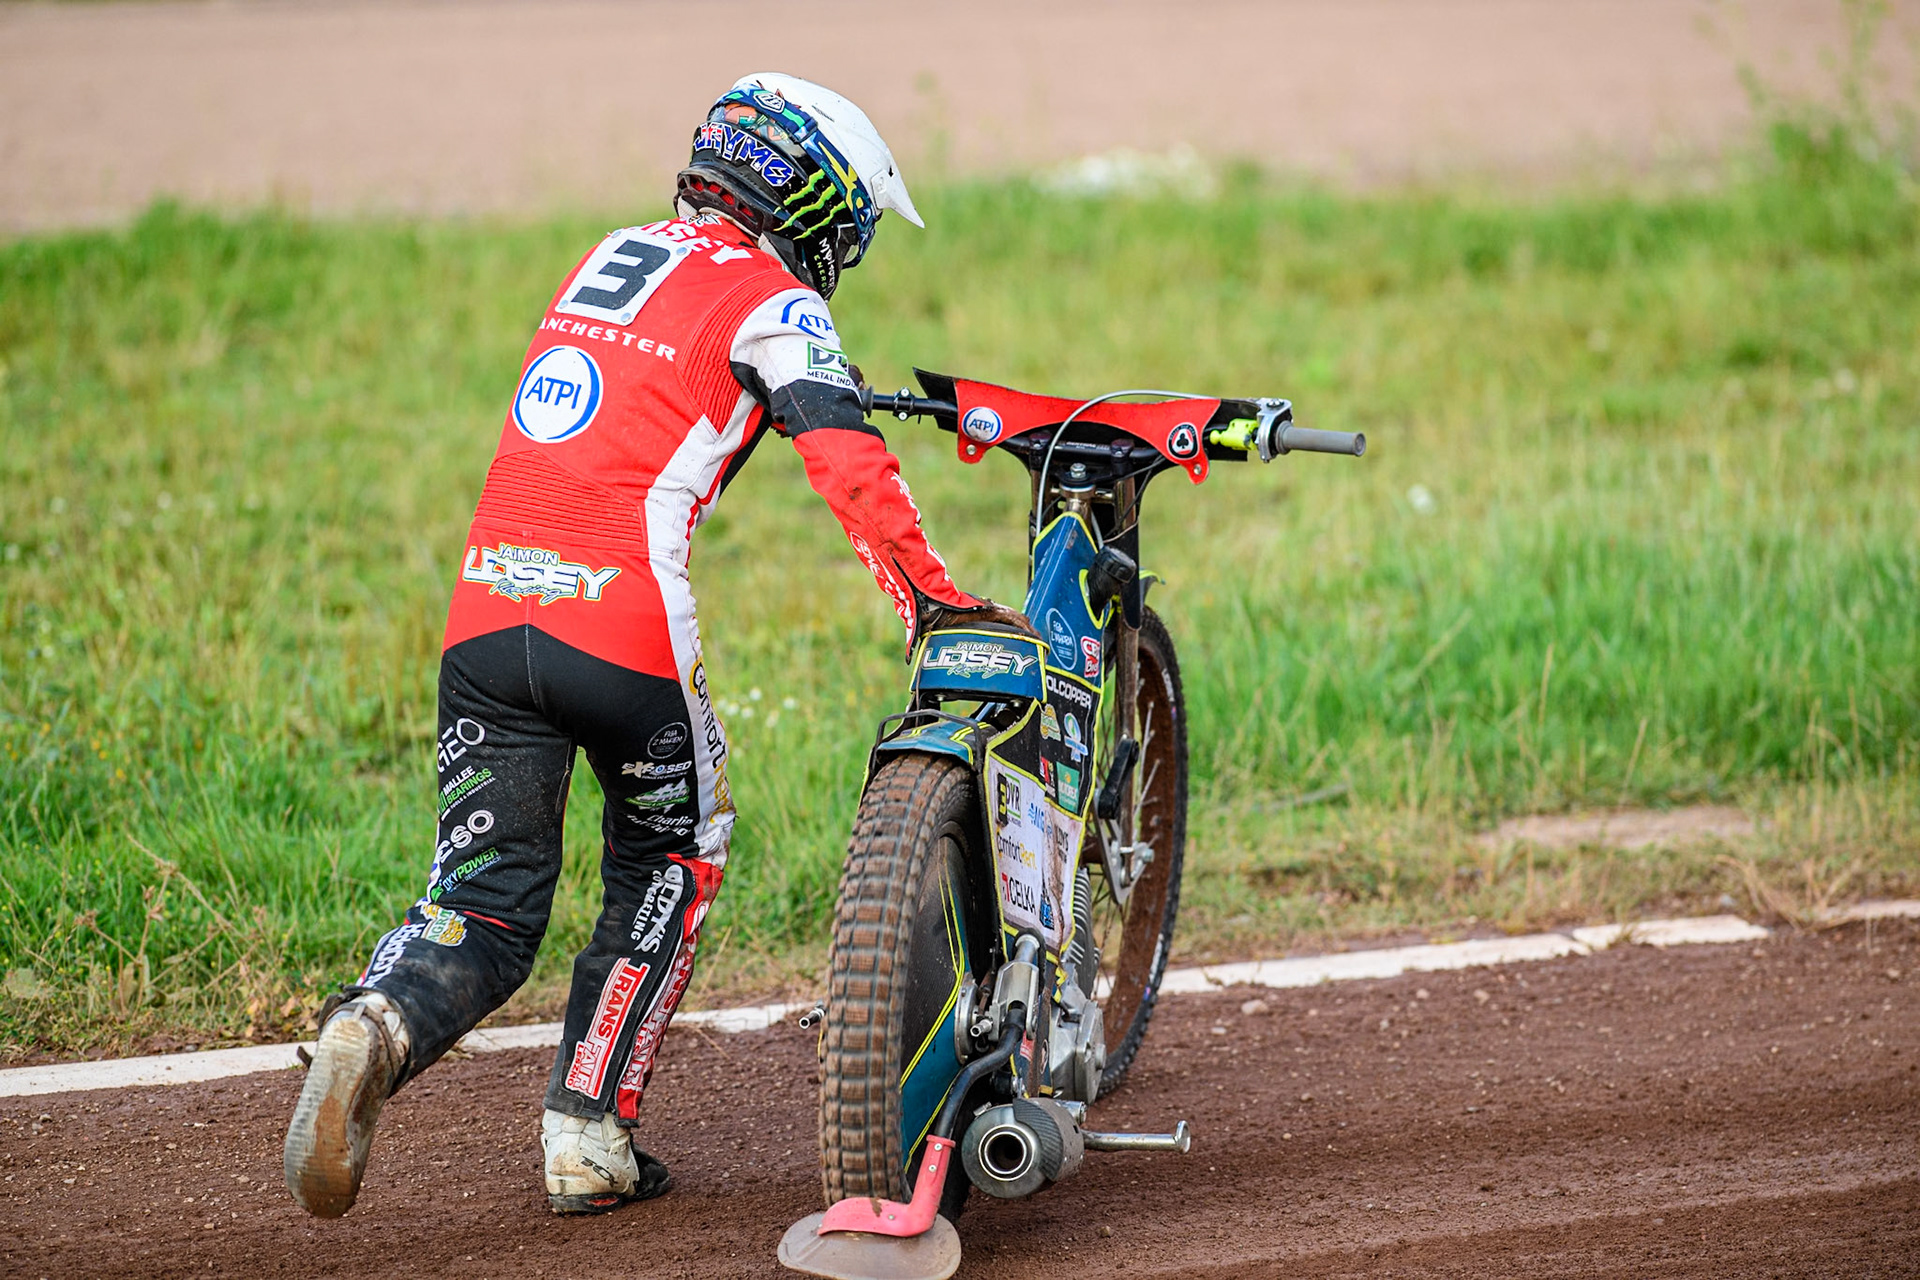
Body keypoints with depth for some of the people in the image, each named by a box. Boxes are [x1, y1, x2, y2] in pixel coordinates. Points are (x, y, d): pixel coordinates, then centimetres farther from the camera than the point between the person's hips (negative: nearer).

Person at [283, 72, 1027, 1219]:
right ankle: (590, 1138, 14)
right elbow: (847, 462, -14)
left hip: (487, 608, 6)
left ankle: (378, 1028, -24)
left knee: (487, 899, 6)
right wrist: (933, 598, -17)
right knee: (669, 867, 17)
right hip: (623, 622, -5)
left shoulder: (610, 260, 23)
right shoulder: (770, 299, 1)